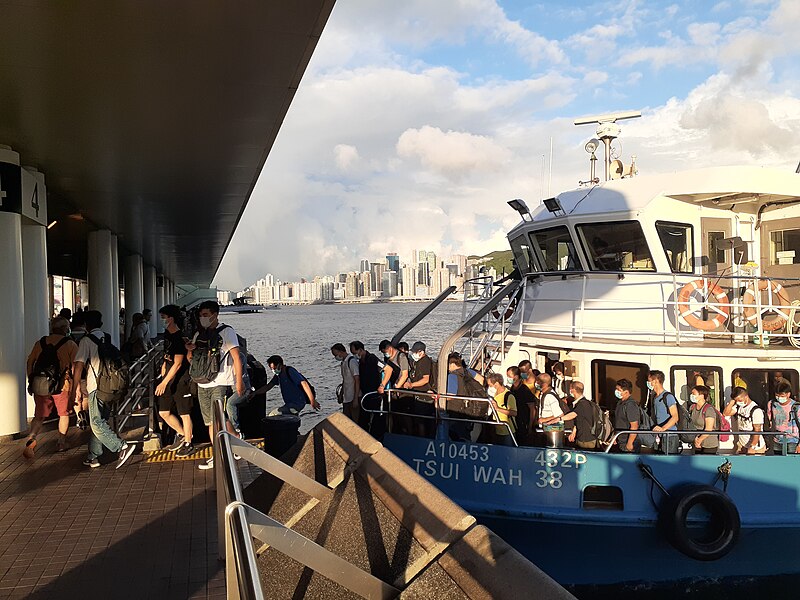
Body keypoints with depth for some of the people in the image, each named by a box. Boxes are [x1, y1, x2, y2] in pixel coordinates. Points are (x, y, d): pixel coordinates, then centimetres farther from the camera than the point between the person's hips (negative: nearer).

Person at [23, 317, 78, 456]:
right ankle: (61, 442, 20)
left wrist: (31, 382, 18)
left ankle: (31, 437, -14)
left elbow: (30, 362, 11)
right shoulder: (70, 345, -3)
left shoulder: (40, 343, 9)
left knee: (39, 416, 11)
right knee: (64, 414, 16)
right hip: (62, 386, -3)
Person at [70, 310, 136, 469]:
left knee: (97, 424, -5)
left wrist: (74, 390, -7)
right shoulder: (108, 338, 14)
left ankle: (123, 447, -17)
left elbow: (79, 366, -10)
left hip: (96, 387, -7)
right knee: (99, 422, 13)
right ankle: (93, 457, 17)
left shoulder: (86, 340, -5)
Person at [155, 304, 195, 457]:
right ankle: (182, 434, 29)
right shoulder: (167, 334, 9)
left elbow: (177, 364, -21)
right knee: (163, 412, 10)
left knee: (184, 414, 2)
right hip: (169, 379, 9)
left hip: (181, 381, -9)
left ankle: (188, 445, 15)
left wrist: (164, 382, -22)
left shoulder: (179, 338, -18)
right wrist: (164, 363, 12)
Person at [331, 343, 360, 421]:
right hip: (346, 398, 9)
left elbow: (357, 380, -18)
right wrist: (341, 394, 22)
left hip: (353, 397, -9)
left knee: (356, 421, -5)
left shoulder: (352, 361, -15)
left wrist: (356, 399, -20)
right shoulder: (342, 362, 13)